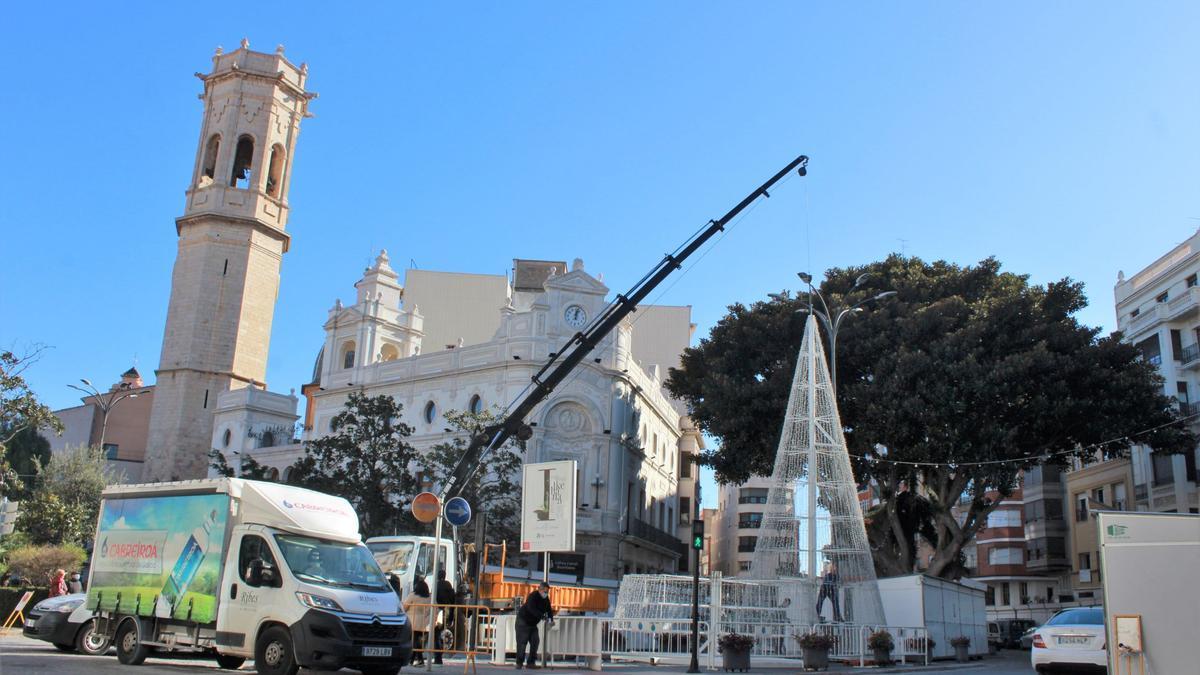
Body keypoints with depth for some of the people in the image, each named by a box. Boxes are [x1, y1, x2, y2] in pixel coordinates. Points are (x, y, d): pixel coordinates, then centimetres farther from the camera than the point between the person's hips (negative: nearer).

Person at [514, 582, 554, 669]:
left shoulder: (546, 599, 0)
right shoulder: (533, 596, -25)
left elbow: (549, 610, 0)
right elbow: (531, 609, -40)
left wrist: (550, 619, -19)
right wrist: (542, 615, -50)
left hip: (533, 623, 7)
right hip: (523, 621, -7)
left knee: (535, 642, -1)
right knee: (522, 642, -10)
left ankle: (531, 662, 5)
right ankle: (519, 663, -3)